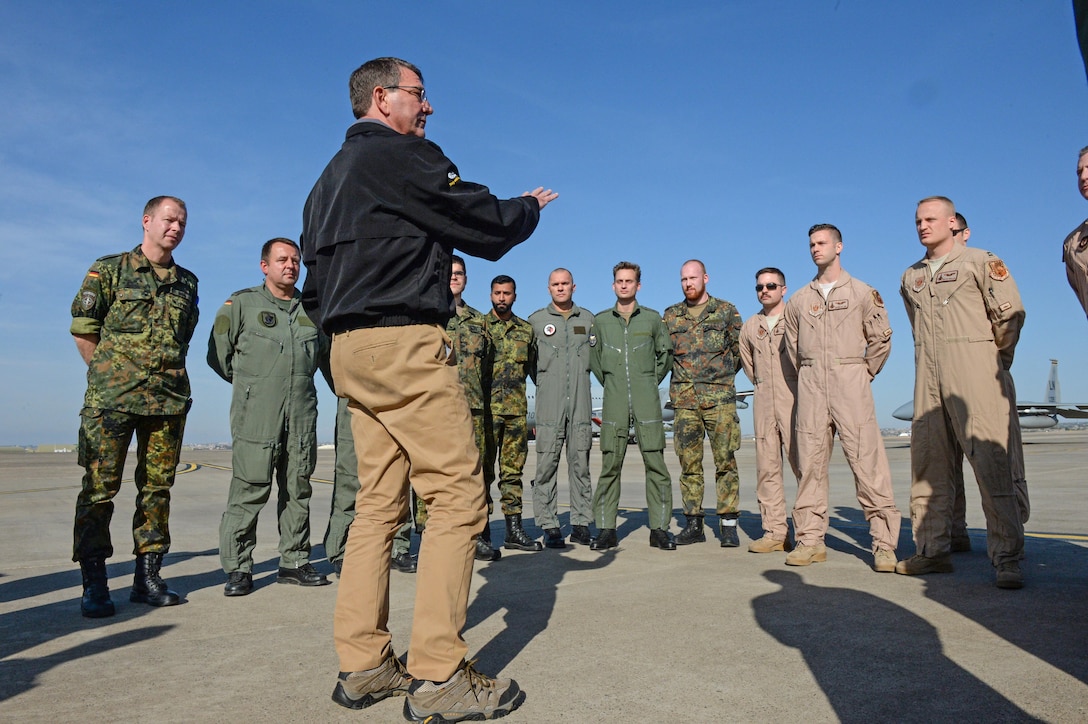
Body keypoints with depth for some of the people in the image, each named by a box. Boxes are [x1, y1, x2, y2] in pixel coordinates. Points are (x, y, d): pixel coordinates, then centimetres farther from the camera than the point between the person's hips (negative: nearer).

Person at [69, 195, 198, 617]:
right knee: (99, 488, -3)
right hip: (111, 398, -3)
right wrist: (107, 374, 4)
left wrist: (168, 374, 13)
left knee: (157, 488, 6)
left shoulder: (188, 282, 16)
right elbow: (83, 330, 5)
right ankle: (94, 584, 6)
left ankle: (148, 577, 14)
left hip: (169, 398, 4)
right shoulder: (109, 270, 5)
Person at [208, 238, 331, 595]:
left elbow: (324, 353, 27)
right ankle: (238, 568, 7)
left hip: (302, 416, 4)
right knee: (248, 491, -4)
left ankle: (294, 562, 17)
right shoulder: (241, 303, 5)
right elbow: (218, 355, 6)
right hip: (255, 416, -4)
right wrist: (251, 384, 10)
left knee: (298, 491, 7)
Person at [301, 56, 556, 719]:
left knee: (380, 501, 10)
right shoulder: (404, 156, -5)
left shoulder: (331, 176, 24)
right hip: (406, 345, -10)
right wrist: (531, 207, 14)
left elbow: (315, 276, 24)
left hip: (350, 349, 10)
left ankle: (363, 665, 15)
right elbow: (488, 226, -5)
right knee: (457, 496, -7)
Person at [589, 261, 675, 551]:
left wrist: (653, 381, 9)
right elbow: (594, 358, 18)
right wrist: (609, 383, 11)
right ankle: (606, 529, 7)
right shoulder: (600, 320, 10)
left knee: (655, 462, -2)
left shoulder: (652, 318, 8)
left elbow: (666, 354, 16)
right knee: (609, 465, 1)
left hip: (647, 401, 0)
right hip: (614, 402, 1)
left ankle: (659, 528, 6)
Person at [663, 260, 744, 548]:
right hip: (684, 398, 2)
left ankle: (728, 524, 4)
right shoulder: (670, 316, 13)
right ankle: (693, 524, 11)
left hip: (719, 397, -2)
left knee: (725, 461, -3)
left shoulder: (726, 311, 7)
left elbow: (741, 346, 9)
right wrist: (682, 373, 10)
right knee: (689, 463, 4)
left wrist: (724, 372, 6)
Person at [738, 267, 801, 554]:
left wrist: (803, 385, 1)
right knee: (767, 466, 3)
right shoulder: (750, 326, 16)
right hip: (763, 399, 5)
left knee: (801, 462, -9)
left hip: (793, 396, -5)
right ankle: (775, 531, 8)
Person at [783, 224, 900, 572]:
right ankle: (810, 539, 8)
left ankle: (884, 542, -1)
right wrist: (808, 377, 14)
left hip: (850, 380, -3)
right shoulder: (799, 299, 15)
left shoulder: (862, 292, 6)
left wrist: (862, 374, 6)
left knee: (867, 461, -7)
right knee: (810, 461, 2)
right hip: (810, 386, 3)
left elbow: (881, 339, 6)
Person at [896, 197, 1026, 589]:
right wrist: (931, 357, 17)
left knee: (990, 461, -10)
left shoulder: (979, 261, 4)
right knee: (928, 464, 3)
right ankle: (933, 550, 10)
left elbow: (1010, 313, 2)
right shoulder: (911, 277, 18)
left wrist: (996, 360, 7)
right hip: (928, 376, 5)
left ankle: (1007, 557, -5)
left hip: (972, 369, -5)